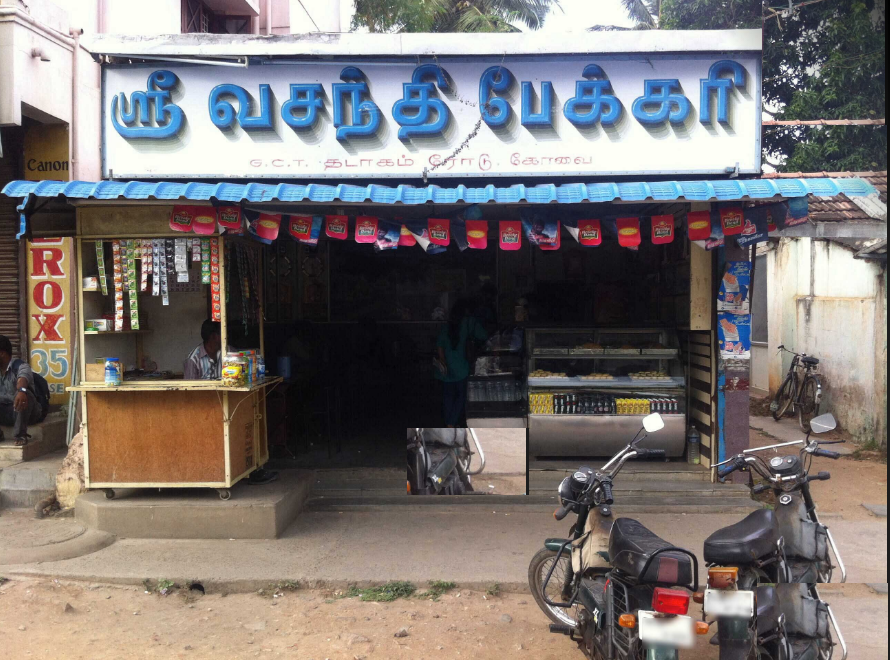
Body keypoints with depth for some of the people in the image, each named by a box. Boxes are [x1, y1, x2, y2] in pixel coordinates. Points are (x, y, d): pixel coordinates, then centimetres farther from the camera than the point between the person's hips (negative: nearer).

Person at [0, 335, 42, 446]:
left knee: (24, 394, -35)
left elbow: (23, 378, -38)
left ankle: (21, 435, -26)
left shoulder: (20, 366, -13)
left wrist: (21, 391, -61)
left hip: (27, 413, -5)